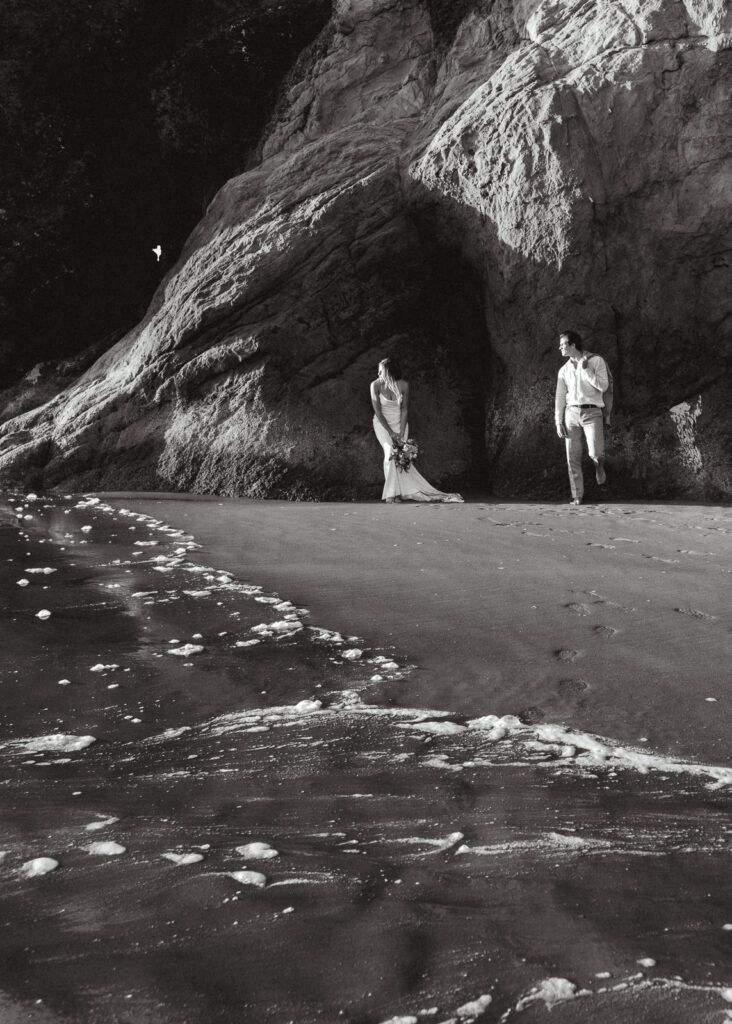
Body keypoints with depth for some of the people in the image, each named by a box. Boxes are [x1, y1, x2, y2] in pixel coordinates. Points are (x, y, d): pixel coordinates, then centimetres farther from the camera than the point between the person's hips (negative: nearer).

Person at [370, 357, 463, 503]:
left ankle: (398, 492, -5)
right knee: (390, 451, -21)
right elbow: (377, 411, -13)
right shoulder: (376, 385, -16)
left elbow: (404, 409, -7)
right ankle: (391, 493, -18)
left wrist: (401, 433, -16)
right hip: (382, 423, -2)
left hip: (399, 422, 2)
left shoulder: (403, 385, -13)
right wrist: (390, 432, -17)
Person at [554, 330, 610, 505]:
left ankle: (599, 465, 17)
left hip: (592, 413, -4)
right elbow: (560, 397, 13)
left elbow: (603, 386, -6)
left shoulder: (596, 361, 2)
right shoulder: (564, 370, 13)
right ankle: (577, 496, 4)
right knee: (573, 458, -3)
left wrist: (585, 369, -9)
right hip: (571, 413, 4)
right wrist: (558, 422, 5)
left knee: (595, 453, -20)